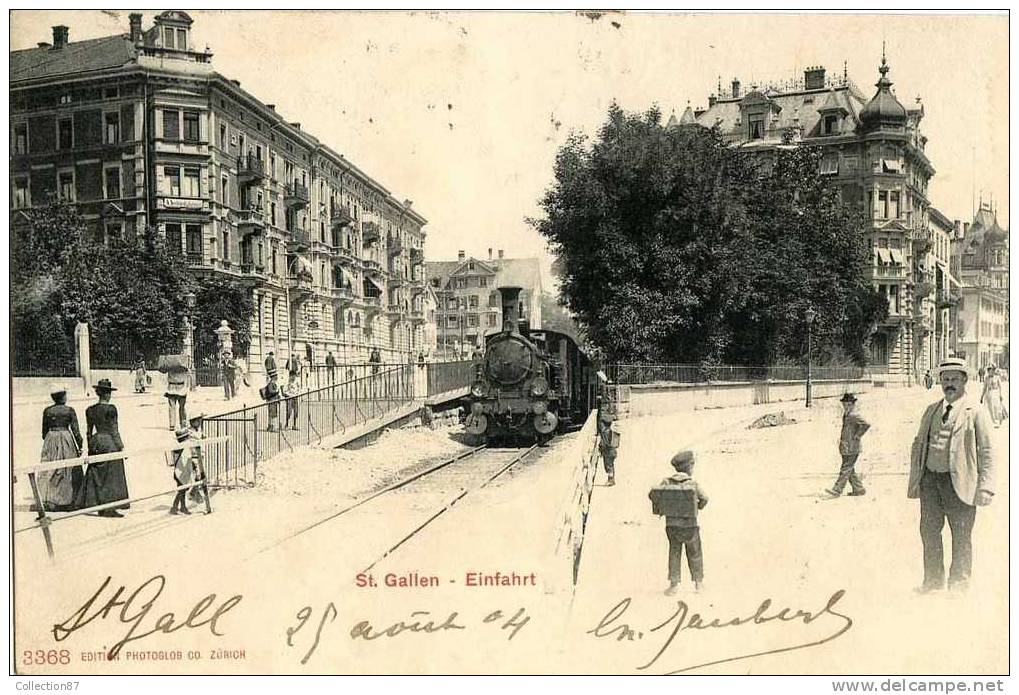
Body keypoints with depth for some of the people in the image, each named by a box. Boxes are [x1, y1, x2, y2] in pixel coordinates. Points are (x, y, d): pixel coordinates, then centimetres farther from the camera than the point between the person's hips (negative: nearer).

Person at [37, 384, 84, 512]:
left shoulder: (47, 411, 3)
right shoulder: (69, 410, -6)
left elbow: (44, 431, 9)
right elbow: (75, 430, -7)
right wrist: (79, 446, -1)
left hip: (50, 440, 3)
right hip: (66, 439, -3)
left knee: (49, 472, 5)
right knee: (68, 471, 5)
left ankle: (48, 501, 0)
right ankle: (67, 502, 5)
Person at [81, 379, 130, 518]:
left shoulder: (90, 410, 5)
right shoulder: (110, 409, -12)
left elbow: (88, 431, 11)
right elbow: (114, 430, -11)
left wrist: (90, 446, 20)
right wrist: (121, 446, -4)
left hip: (95, 442, 6)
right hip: (109, 442, -6)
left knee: (95, 475, 11)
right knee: (110, 476, 0)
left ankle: (94, 502, 15)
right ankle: (108, 507, 0)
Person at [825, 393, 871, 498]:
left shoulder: (854, 415, -16)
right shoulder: (846, 415, 14)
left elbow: (866, 424, -26)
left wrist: (857, 436, -19)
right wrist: (841, 437, 18)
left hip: (851, 448, -10)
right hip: (846, 448, 10)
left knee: (845, 469, -6)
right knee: (850, 470, 14)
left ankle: (836, 490, -7)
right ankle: (859, 489, 21)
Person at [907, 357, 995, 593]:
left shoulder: (975, 412, -3)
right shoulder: (931, 410, 13)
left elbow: (986, 452, -5)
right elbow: (918, 445, 17)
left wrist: (985, 487, -12)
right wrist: (914, 480, 11)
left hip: (958, 483, -5)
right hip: (930, 478, 5)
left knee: (961, 537, 5)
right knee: (929, 531, 12)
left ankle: (958, 584, 20)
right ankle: (933, 580, 28)